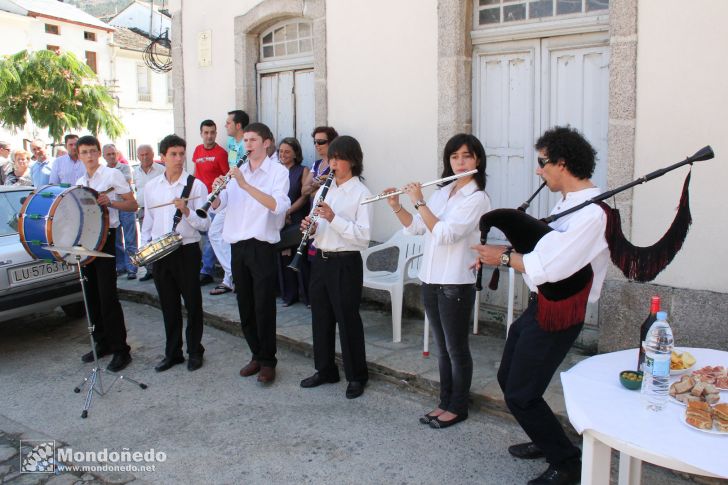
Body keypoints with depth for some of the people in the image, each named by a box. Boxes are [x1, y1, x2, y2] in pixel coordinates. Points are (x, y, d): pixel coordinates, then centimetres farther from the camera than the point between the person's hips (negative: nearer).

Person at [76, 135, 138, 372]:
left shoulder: (112, 175, -2)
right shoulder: (80, 183, 18)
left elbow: (133, 204, -6)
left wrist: (110, 202, -22)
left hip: (105, 238, -7)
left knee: (107, 296, -10)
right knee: (92, 295, 10)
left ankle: (120, 350, -3)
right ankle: (102, 343, 22)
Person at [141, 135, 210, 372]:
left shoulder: (195, 185, -6)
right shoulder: (151, 186, 7)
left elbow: (204, 224, -9)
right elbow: (148, 221, 18)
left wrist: (186, 211, -25)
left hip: (187, 251, -4)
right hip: (159, 253, 4)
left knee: (192, 303, 7)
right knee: (168, 305, 13)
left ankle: (195, 351, 23)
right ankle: (172, 352, 27)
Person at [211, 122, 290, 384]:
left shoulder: (278, 171, -4)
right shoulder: (237, 172, 12)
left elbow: (279, 205, -21)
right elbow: (218, 204, 7)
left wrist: (246, 185, -25)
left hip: (262, 246, -5)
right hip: (238, 246, 5)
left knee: (264, 307, -1)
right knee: (245, 306, 11)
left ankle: (268, 361, 12)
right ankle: (256, 355, 26)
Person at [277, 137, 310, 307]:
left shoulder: (303, 171, 1)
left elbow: (304, 196, -6)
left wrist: (288, 212, -13)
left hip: (297, 220, -4)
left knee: (300, 258, -5)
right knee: (284, 258, 4)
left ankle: (307, 296, 5)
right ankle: (289, 295, 16)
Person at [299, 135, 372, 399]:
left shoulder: (361, 193, -8)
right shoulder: (324, 189, 11)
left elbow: (364, 236, -17)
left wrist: (334, 218, -24)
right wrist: (309, 227, -7)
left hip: (345, 262, -6)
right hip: (321, 259, 7)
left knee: (347, 318, 2)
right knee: (321, 316, 14)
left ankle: (357, 376, 17)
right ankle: (325, 370, 29)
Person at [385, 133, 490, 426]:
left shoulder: (477, 198, -12)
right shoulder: (443, 192, 11)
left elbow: (445, 234, -24)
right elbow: (415, 228, 13)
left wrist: (419, 202, -20)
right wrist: (396, 207, -2)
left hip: (456, 284, -7)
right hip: (430, 281, 7)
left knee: (457, 349, 6)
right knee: (442, 348, 16)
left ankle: (458, 408, 20)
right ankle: (444, 403, 28)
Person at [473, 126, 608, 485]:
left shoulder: (592, 213, -23)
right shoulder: (568, 203, 8)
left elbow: (549, 267, -30)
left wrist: (504, 257, -17)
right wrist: (503, 252, 2)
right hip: (538, 304, 10)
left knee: (521, 395, -2)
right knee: (507, 378, 21)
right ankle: (545, 441, 42)